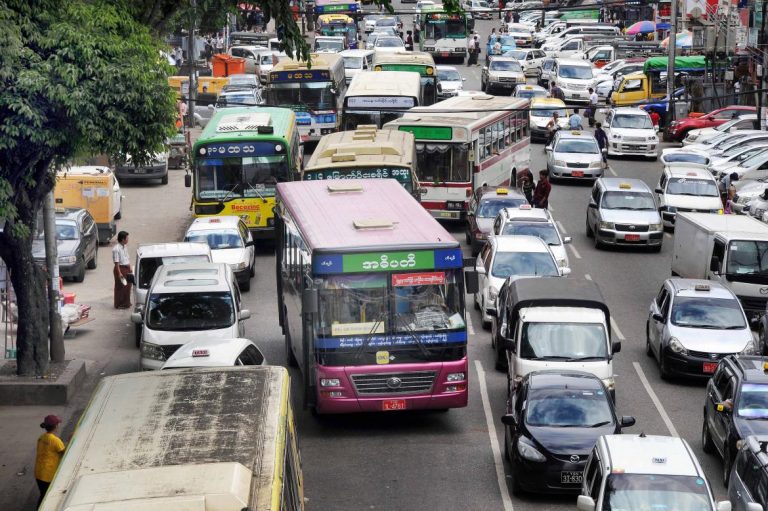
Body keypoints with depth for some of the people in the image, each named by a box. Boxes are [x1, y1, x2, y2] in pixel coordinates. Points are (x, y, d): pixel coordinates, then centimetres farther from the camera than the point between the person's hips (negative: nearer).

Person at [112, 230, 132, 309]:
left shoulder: (125, 247, 8)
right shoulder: (116, 249, -19)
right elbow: (116, 262, -20)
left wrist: (130, 269, 15)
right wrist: (119, 273, -21)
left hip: (127, 268, 8)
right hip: (121, 268, -8)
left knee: (128, 286, 15)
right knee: (120, 287, 1)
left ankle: (126, 302, 28)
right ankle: (119, 304, 10)